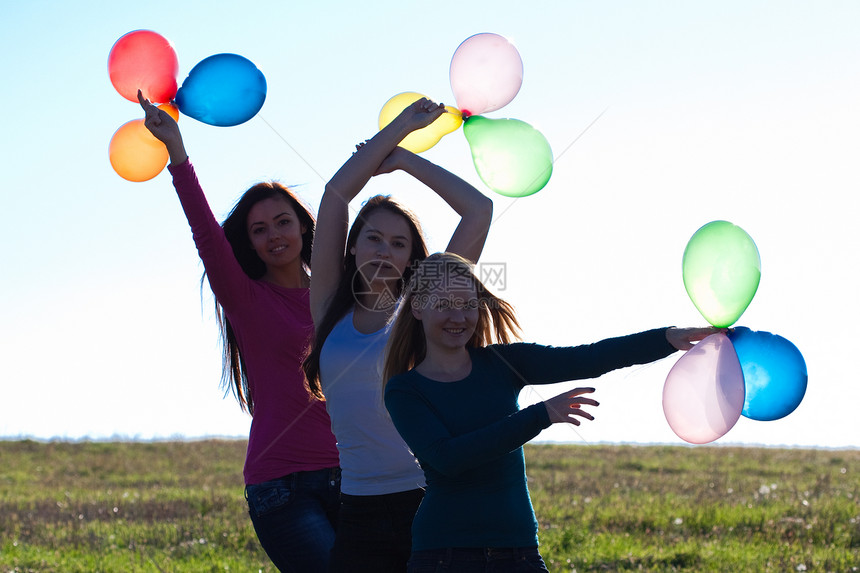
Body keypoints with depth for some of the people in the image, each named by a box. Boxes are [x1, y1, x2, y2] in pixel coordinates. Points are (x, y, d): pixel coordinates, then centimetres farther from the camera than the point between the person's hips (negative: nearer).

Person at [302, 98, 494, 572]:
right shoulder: (331, 310, 9)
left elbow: (478, 209, 0)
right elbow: (336, 194, 7)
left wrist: (404, 159, 9)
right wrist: (401, 125, 12)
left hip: (428, 501, -2)